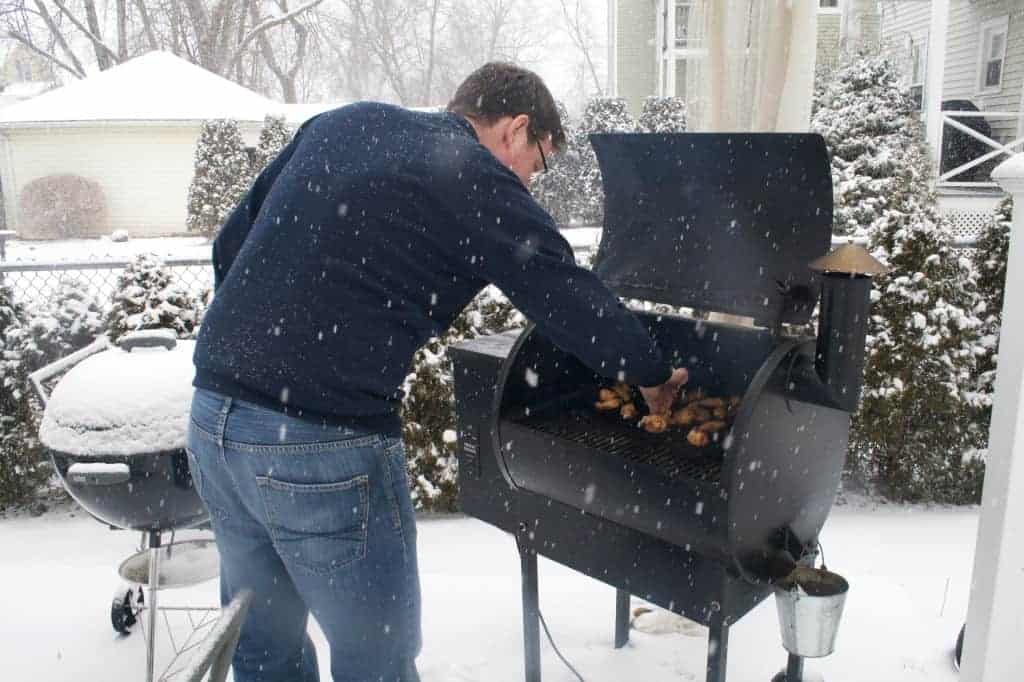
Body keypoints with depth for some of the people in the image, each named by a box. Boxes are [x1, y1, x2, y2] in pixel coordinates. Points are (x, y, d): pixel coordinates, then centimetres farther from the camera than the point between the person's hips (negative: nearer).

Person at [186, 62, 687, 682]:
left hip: (212, 413, 8)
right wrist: (656, 376, 13)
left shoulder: (342, 123, 15)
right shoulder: (478, 182, -6)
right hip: (319, 445, -8)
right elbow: (574, 300, -4)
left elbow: (231, 244, 16)